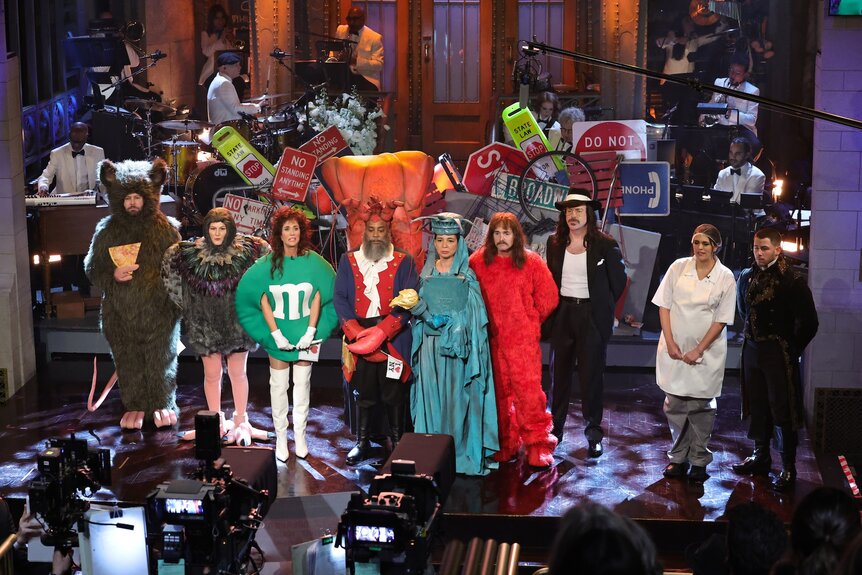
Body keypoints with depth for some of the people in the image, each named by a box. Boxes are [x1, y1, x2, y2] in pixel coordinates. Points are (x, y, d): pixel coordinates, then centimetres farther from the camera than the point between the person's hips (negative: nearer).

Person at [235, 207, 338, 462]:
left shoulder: (314, 262, -4)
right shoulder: (268, 264, -4)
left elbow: (318, 298, -2)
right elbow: (263, 301, -4)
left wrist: (311, 331, -10)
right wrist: (275, 334, -11)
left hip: (305, 334, 0)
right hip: (279, 334, 0)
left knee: (302, 384, 7)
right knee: (279, 385, 4)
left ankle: (300, 436, 17)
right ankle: (281, 438, 13)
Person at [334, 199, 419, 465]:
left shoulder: (404, 263, 1)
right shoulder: (348, 261, 8)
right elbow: (340, 298, 2)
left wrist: (382, 331, -18)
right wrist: (355, 331, -12)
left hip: (393, 340, -2)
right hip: (359, 337, 2)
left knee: (394, 393, 2)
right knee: (364, 393, 7)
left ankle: (398, 445, 13)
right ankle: (362, 443, 18)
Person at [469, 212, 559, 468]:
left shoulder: (531, 262, -1)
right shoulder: (478, 262, 3)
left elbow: (548, 298, 5)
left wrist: (530, 322, 10)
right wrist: (483, 323, 12)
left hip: (524, 339, -2)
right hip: (491, 339, 2)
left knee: (528, 390, -8)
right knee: (500, 392, 7)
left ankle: (538, 446, 0)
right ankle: (505, 445, 18)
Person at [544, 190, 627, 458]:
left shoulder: (605, 245, -7)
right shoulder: (555, 243, 4)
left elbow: (618, 280, 2)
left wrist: (603, 306, 5)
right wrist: (553, 306, 8)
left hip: (592, 316, -3)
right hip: (562, 314, 4)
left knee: (591, 375, 2)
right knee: (558, 373, 10)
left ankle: (594, 433, 12)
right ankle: (555, 429, 21)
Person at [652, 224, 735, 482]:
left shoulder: (725, 277, -4)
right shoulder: (678, 267, 1)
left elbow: (721, 320, -4)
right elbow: (664, 306, 2)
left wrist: (698, 350, -10)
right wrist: (670, 343, -6)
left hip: (706, 351, -2)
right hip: (674, 348, 2)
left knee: (701, 407, 2)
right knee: (675, 405, 7)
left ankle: (699, 461, 14)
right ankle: (678, 458, 20)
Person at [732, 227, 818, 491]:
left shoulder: (793, 281, -13)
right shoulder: (747, 277, 5)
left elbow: (809, 322, -10)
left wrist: (791, 349, -4)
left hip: (779, 354, -6)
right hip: (752, 350, 6)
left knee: (782, 410, -2)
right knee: (757, 407, 14)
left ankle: (788, 468, 5)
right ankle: (761, 457, 28)